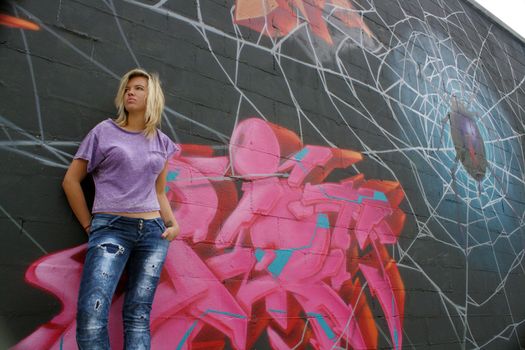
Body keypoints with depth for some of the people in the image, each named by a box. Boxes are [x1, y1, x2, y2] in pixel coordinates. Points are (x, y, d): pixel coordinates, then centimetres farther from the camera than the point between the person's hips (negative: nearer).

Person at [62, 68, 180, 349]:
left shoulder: (162, 143, 14)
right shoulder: (105, 131, 5)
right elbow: (70, 181, 6)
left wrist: (172, 224, 6)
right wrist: (89, 226, 3)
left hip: (153, 232, 3)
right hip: (111, 227, -2)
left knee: (138, 315, 3)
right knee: (91, 313, -17)